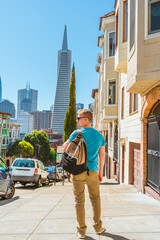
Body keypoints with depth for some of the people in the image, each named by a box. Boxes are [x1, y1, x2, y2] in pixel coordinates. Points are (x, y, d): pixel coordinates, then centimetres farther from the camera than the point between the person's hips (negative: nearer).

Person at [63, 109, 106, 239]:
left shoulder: (77, 133, -6)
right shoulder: (99, 135, 7)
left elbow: (64, 148, -2)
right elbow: (102, 156, 11)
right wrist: (100, 172, 18)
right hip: (93, 170, 3)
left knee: (79, 200, 6)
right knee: (95, 199, 16)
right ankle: (98, 226, 24)